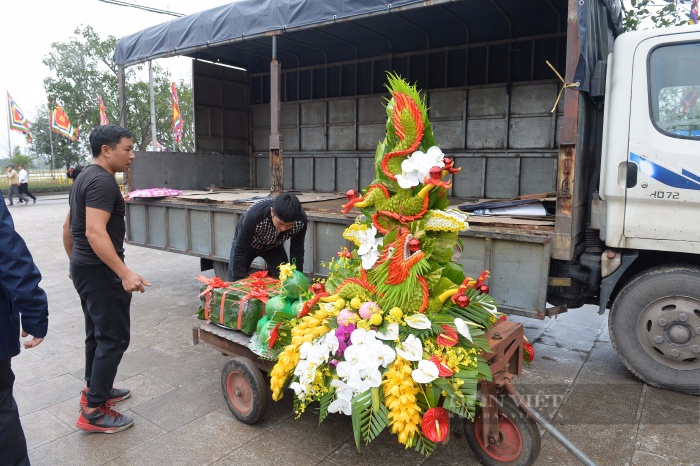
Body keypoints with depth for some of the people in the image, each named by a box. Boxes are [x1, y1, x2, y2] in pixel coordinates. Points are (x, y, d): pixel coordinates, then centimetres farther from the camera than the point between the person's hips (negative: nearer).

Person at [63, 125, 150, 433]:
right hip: (100, 271, -11)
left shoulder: (84, 178, 15)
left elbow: (68, 227, 22)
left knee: (97, 333, 21)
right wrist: (125, 274, -32)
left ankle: (95, 389, 36)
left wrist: (75, 262, 30)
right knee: (114, 338, -4)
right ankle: (93, 411, 3)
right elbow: (95, 232, -28)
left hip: (83, 267, 11)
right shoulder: (102, 181, -18)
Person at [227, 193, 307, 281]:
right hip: (248, 242, -2)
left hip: (274, 246, 2)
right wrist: (239, 280, -26)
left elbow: (297, 251, -17)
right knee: (234, 282, -2)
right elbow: (240, 251, -30)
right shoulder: (254, 215, -42)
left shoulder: (301, 219, -32)